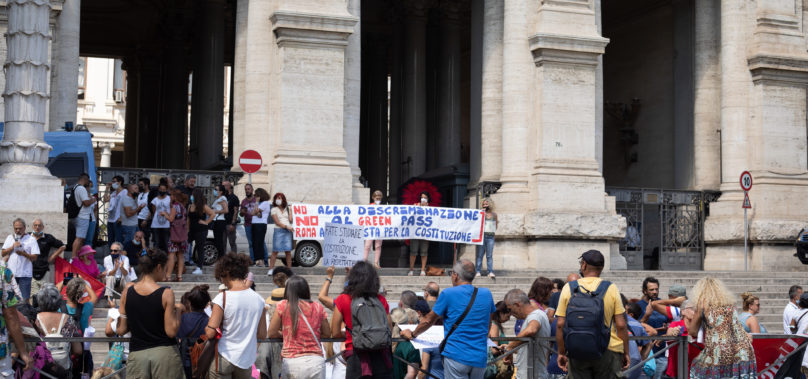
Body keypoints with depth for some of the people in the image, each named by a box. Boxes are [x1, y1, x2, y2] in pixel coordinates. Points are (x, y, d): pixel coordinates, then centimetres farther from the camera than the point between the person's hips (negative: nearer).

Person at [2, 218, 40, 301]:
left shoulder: (31, 239, 1)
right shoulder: (10, 238, 14)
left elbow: (34, 257, -5)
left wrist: (24, 254, -22)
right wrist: (13, 247, -7)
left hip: (25, 274, -3)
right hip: (11, 273, 4)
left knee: (25, 299, -5)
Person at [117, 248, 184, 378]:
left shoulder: (127, 292, 1)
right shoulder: (166, 293, -9)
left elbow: (121, 330, 5)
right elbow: (171, 332, -10)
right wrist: (178, 310, 4)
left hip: (137, 353, 3)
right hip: (164, 353, -3)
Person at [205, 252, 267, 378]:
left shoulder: (222, 298, -12)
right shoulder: (259, 299, 0)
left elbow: (210, 333, -14)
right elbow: (262, 334, 3)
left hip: (224, 357, -4)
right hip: (247, 358, 4)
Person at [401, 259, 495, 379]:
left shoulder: (448, 294, -5)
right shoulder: (486, 294, 8)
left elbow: (428, 321, 5)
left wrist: (412, 334, 22)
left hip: (457, 356, -4)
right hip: (480, 359, 4)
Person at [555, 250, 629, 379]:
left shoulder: (568, 288, 0)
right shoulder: (611, 288, -1)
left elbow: (560, 325, -1)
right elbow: (621, 325, -4)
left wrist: (561, 353, 7)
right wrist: (626, 353, 6)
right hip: (608, 351, -1)